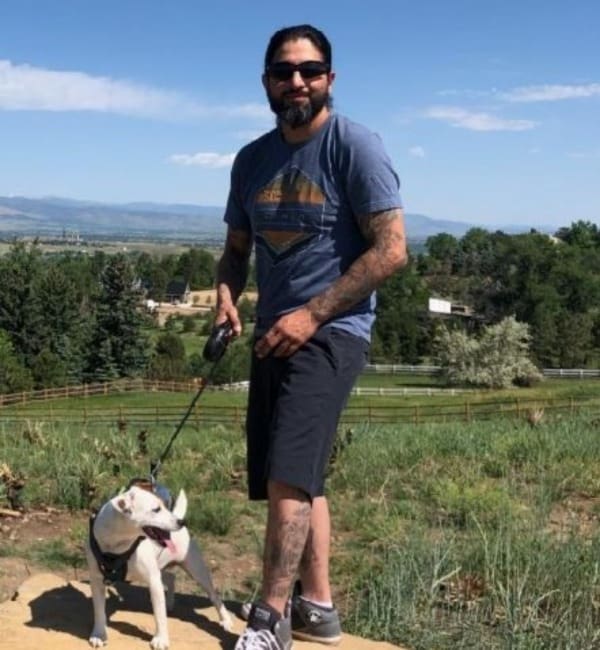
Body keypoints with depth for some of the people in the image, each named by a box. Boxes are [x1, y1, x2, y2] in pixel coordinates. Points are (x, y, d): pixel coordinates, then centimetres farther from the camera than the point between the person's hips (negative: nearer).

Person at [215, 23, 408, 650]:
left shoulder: (355, 146, -8)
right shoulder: (252, 159, 11)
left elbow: (391, 250, -14)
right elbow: (237, 246, 19)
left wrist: (310, 315, -18)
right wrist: (226, 294, -3)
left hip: (330, 333, -7)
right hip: (274, 335, 7)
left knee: (286, 478, -15)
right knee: (300, 479, 13)